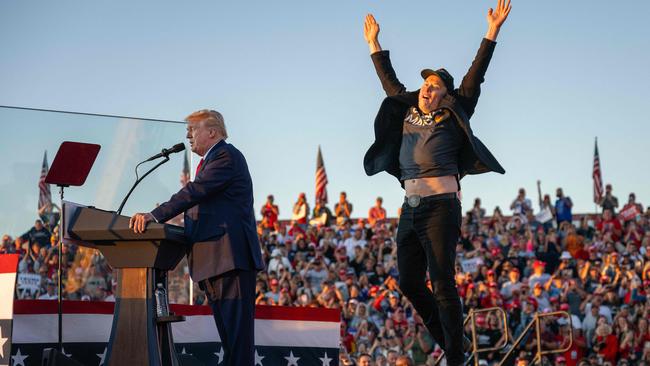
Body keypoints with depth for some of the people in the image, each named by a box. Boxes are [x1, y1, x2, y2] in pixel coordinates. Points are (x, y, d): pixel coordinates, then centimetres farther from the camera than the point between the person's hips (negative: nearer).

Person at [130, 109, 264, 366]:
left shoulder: (227, 156, -7)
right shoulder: (210, 161, 25)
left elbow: (194, 192, -19)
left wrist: (155, 215, -25)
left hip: (230, 256, -10)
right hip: (212, 260, 10)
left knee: (237, 331, -13)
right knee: (228, 336, 9)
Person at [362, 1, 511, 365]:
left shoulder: (451, 117, 3)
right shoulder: (408, 111, 17)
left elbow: (475, 77, -1)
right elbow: (389, 80, 29)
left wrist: (493, 32, -6)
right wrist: (374, 42, 35)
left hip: (440, 207, -7)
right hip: (410, 209, 7)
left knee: (443, 283, -11)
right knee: (410, 283, 7)